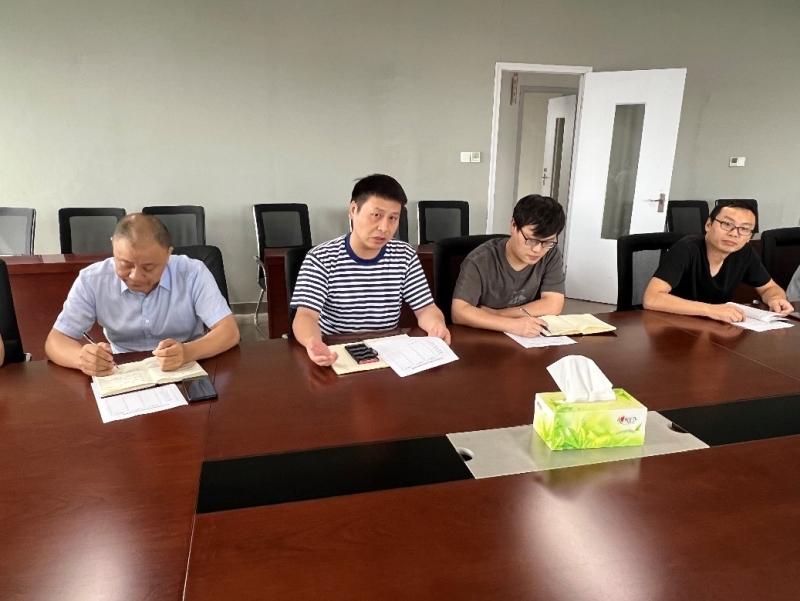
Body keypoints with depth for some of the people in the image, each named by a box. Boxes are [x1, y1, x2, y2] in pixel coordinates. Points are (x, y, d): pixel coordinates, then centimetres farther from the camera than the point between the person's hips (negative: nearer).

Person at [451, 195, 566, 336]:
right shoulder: (480, 261, -17)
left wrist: (495, 314, -16)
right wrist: (512, 324, -35)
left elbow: (553, 306, -12)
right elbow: (459, 312, -25)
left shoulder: (551, 254, -6)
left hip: (529, 339, 2)